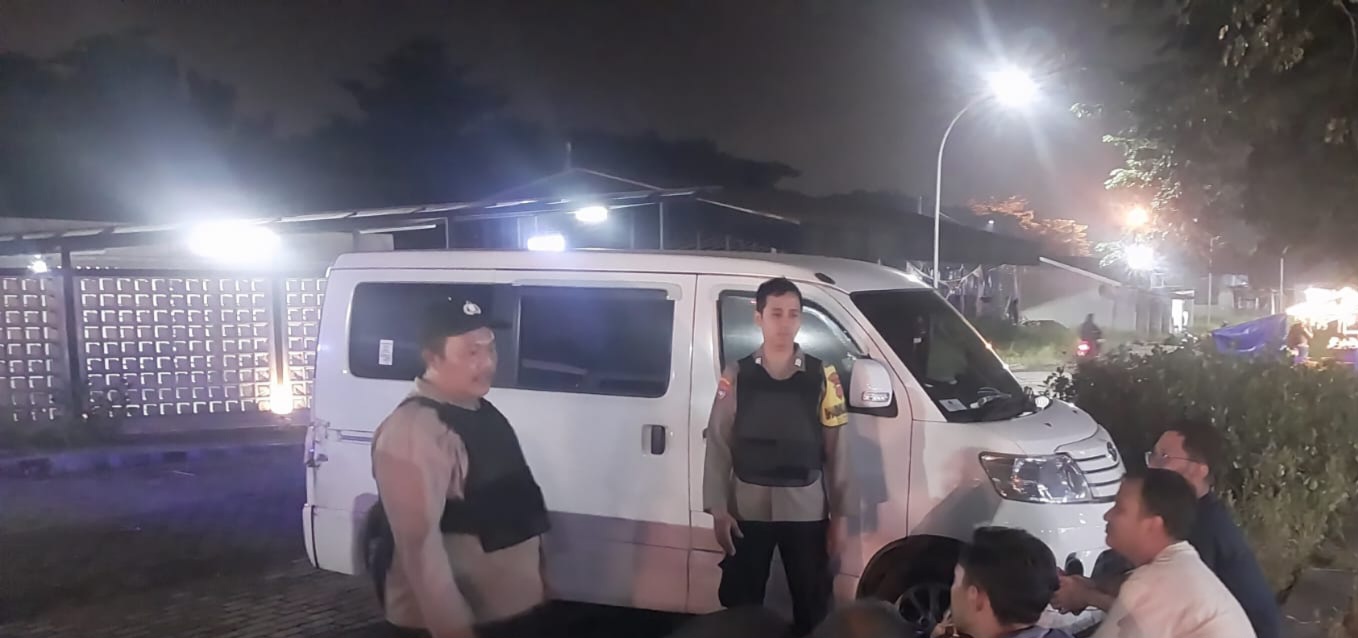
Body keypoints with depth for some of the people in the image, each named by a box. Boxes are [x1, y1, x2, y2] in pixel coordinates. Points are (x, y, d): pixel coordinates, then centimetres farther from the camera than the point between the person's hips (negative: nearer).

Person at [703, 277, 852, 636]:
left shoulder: (822, 376, 0)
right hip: (748, 508, 0)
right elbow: (719, 445, 1)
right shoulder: (737, 376, -1)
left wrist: (839, 513, 0)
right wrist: (718, 509, -4)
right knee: (739, 605, 8)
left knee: (813, 607, 9)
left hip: (806, 509, 0)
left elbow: (834, 448, 1)